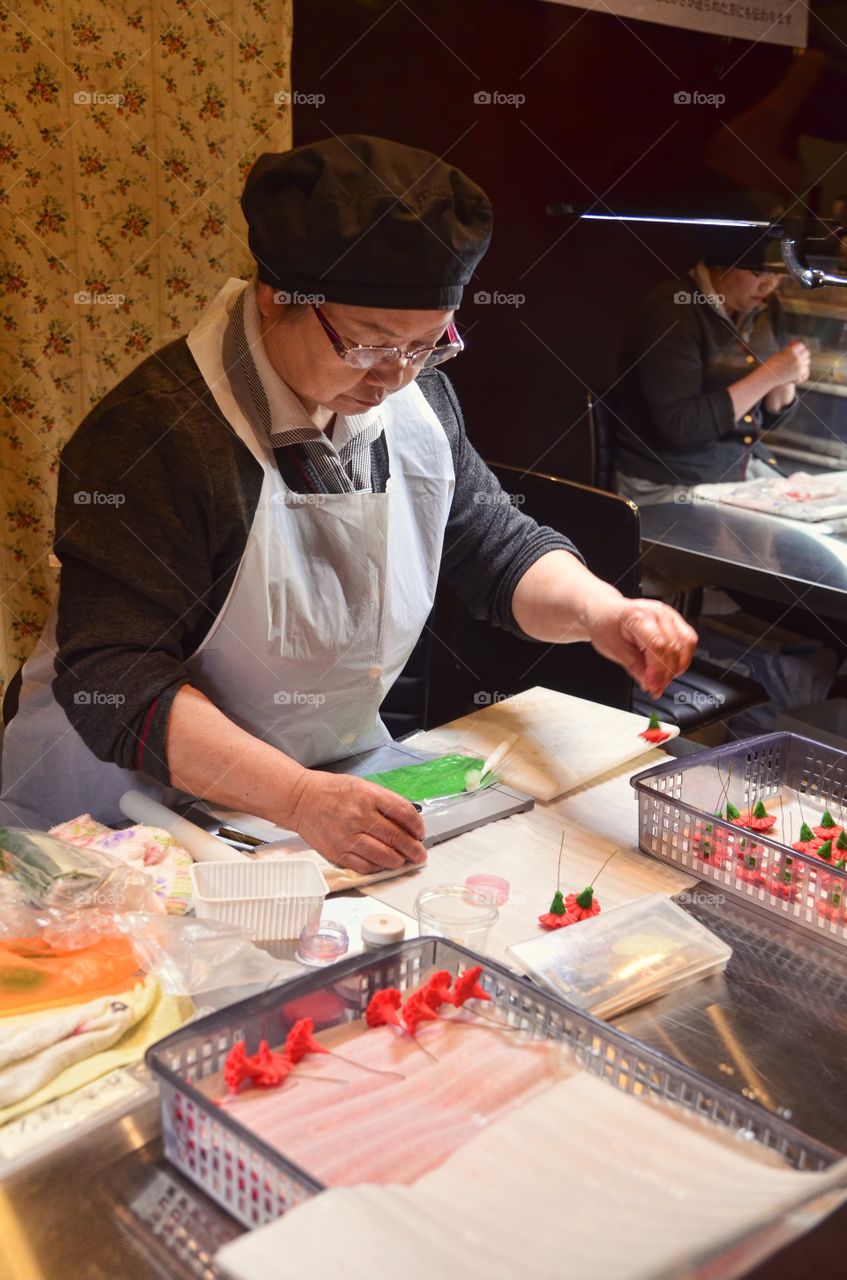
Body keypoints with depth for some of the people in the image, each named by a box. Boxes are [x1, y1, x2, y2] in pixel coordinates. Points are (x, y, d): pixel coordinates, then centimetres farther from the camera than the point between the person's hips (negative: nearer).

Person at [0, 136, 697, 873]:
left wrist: (600, 612, -14)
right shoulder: (154, 433, -23)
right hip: (133, 802, -5)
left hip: (340, 772, 6)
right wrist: (298, 797, -35)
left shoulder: (421, 401, 1)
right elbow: (113, 680, -25)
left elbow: (498, 550, 8)